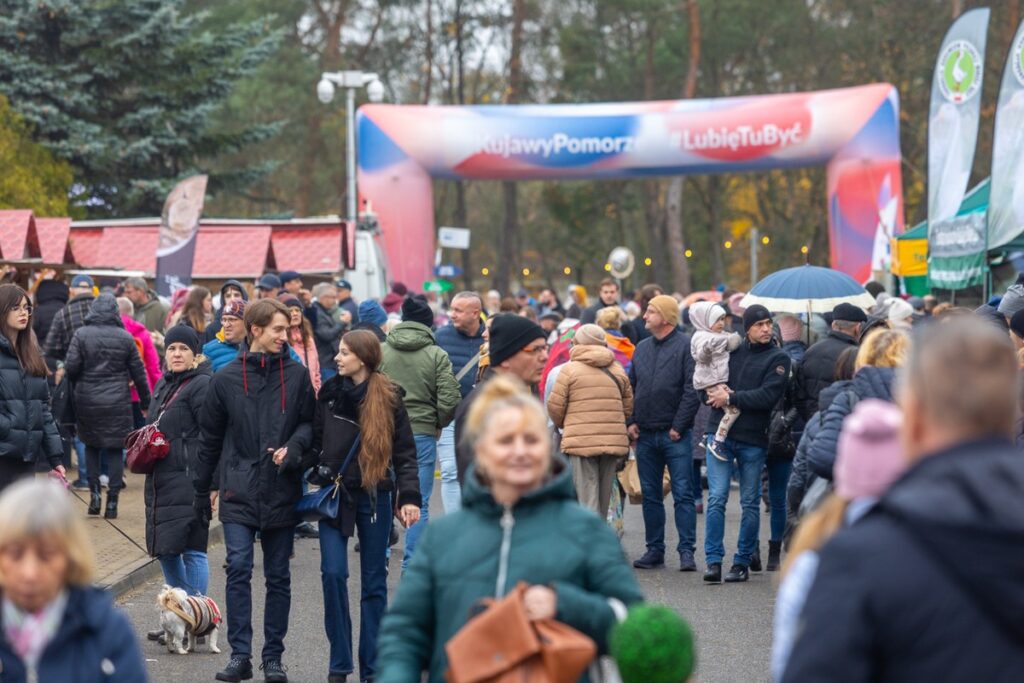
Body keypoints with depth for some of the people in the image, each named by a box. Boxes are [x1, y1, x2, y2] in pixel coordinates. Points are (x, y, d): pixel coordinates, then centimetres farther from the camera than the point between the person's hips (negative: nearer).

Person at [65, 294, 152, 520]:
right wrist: (146, 401, 13)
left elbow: (71, 368, -9)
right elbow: (138, 373, 2)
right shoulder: (126, 338, -2)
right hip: (118, 402, 0)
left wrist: (78, 383, 13)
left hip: (87, 400, 0)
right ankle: (112, 501, 3)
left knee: (91, 445, 17)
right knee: (115, 450, 5)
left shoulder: (81, 334, -5)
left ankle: (94, 492, 6)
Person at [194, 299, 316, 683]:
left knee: (278, 576, 6)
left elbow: (310, 422, 8)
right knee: (238, 569, -9)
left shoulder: (297, 376, 2)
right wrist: (201, 490, 12)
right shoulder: (226, 378, 2)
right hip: (239, 490, -1)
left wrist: (294, 446, -14)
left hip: (282, 491, 1)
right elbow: (210, 438, 9)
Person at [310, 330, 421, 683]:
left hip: (374, 496, -1)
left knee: (374, 581, 5)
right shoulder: (329, 394, 3)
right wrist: (313, 478, 1)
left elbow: (405, 452, -2)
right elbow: (315, 440, 11)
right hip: (333, 495, 1)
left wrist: (409, 497, -10)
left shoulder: (389, 398, -3)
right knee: (333, 574, -10)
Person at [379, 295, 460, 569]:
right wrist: (437, 423, 9)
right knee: (419, 505, 4)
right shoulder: (437, 355, -5)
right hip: (423, 435, -2)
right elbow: (449, 400, -10)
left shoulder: (380, 351, 0)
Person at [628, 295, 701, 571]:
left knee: (683, 494, -5)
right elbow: (631, 388, 17)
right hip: (645, 435, 6)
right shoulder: (642, 348, 14)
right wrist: (631, 421, 5)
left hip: (675, 436, -6)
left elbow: (692, 390, -12)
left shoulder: (686, 346, -6)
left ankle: (686, 550, -4)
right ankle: (654, 549, 17)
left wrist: (679, 426, -14)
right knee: (650, 495, 10)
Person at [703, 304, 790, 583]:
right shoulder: (731, 350, 10)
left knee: (750, 503, 7)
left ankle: (743, 560, 16)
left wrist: (730, 398, -11)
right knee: (716, 498, -6)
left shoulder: (778, 358, 0)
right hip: (720, 433, 2)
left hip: (753, 439, -2)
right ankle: (714, 561, -5)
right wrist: (716, 391, -7)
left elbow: (768, 396, -12)